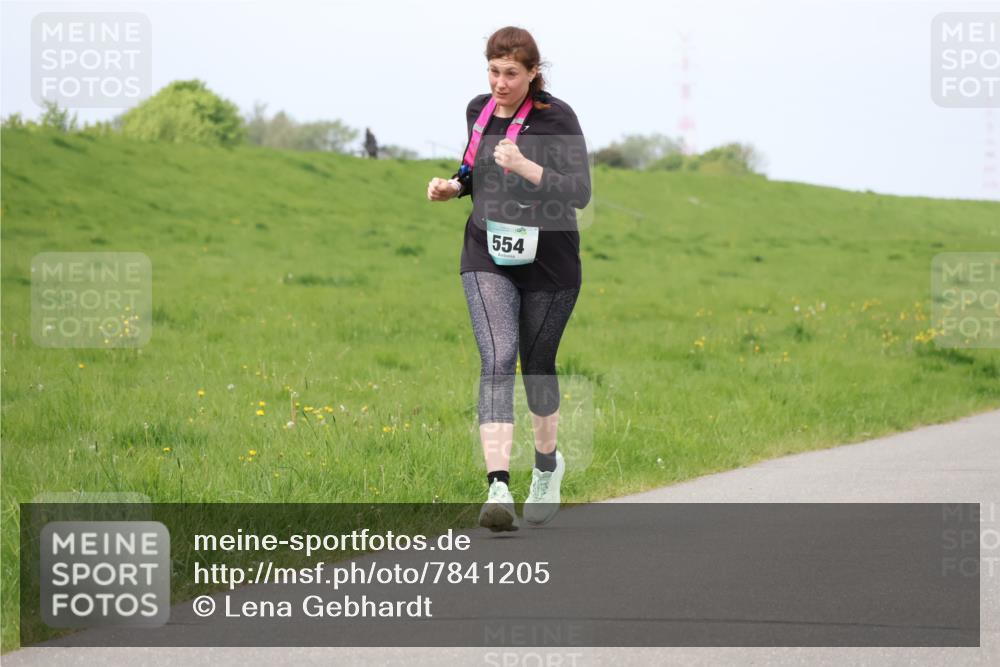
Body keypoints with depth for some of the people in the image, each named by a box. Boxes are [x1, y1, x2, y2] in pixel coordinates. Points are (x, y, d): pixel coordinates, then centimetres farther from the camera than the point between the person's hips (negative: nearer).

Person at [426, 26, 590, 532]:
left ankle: (547, 465, 41)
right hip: (487, 259, 2)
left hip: (548, 263, -2)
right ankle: (498, 490, -27)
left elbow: (580, 193, -20)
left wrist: (524, 167, -33)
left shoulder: (556, 118, -12)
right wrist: (454, 186, 3)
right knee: (497, 362, -16)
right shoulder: (479, 111, 4)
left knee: (537, 365, 12)